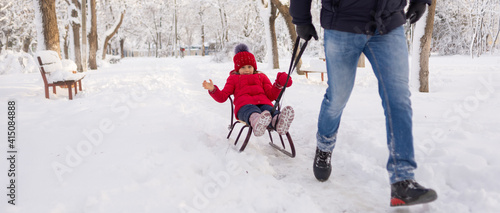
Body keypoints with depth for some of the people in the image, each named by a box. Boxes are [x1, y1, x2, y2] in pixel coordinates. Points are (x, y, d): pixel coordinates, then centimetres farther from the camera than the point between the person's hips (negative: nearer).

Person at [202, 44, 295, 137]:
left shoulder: (261, 77, 34)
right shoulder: (233, 78, 32)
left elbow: (271, 96, 24)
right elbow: (222, 97, 21)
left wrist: (279, 85, 7)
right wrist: (212, 89, 1)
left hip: (263, 103, 2)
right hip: (244, 105, -2)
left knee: (271, 111, -38)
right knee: (251, 111, -42)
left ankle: (278, 122, -73)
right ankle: (255, 120, -78)